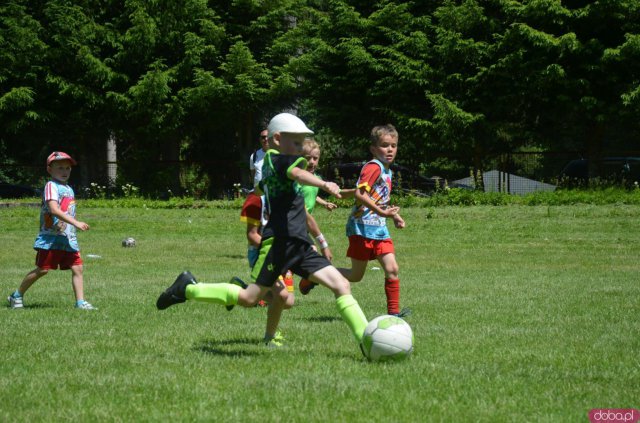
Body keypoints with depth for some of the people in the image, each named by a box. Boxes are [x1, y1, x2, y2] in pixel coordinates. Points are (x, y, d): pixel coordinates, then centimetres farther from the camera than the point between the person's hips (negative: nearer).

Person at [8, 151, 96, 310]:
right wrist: (76, 223, -28)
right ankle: (17, 296, 12)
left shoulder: (69, 189, 17)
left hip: (69, 239, 7)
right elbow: (54, 209, -23)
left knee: (77, 268, -3)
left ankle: (80, 302, -3)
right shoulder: (51, 186, -9)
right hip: (50, 238, -7)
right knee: (42, 270, -2)